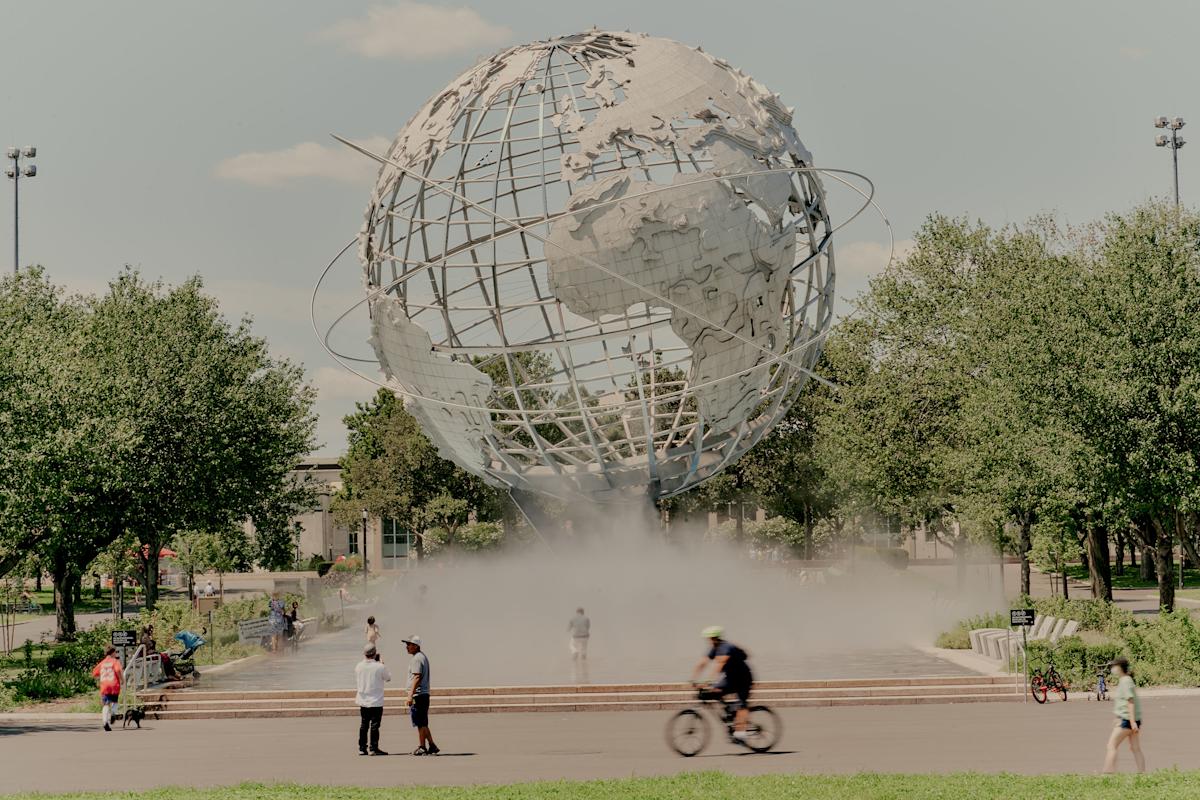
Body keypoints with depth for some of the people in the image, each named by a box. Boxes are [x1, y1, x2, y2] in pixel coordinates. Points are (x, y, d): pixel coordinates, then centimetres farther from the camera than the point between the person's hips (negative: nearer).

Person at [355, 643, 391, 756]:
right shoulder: (380, 667, -15)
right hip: (376, 701, -4)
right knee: (374, 725, 0)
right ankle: (373, 749, -1)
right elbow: (388, 678, 3)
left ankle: (362, 748, 14)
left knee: (363, 725, 12)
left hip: (363, 701, 4)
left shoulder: (359, 666, -2)